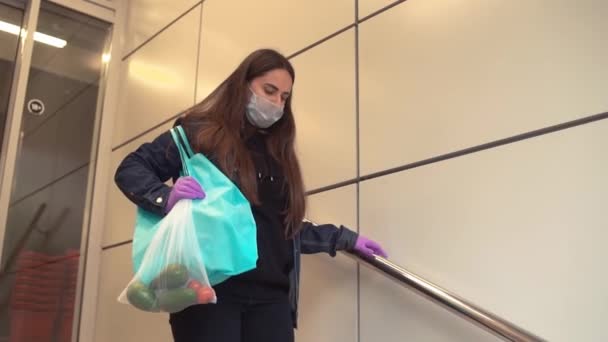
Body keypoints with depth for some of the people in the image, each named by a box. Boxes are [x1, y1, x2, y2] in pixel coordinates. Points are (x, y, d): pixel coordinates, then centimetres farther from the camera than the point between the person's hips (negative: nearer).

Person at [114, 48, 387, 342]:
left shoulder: (279, 154, 21)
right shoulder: (199, 132, 3)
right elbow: (130, 169, 2)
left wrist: (345, 238, 23)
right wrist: (166, 198, -18)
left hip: (271, 296, 5)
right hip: (209, 290, -5)